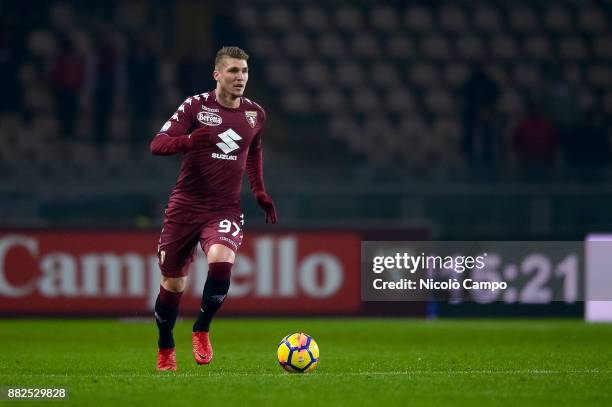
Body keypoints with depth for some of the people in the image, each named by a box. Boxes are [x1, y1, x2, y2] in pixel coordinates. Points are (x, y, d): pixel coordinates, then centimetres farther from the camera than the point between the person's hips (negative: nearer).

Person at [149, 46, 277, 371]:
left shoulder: (255, 114, 6)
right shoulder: (196, 106, -6)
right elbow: (157, 144, -13)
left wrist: (259, 192, 21)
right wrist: (189, 140, -32)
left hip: (225, 209, 1)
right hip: (185, 206, -1)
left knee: (221, 263, -28)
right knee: (173, 283, 6)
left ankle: (201, 331, -6)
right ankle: (165, 351, 29)